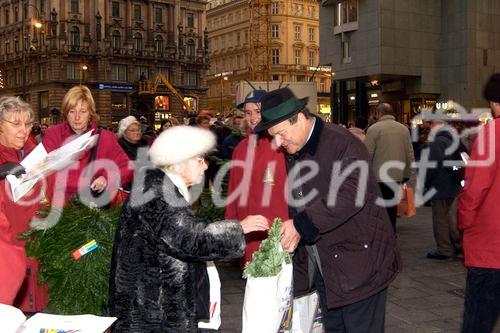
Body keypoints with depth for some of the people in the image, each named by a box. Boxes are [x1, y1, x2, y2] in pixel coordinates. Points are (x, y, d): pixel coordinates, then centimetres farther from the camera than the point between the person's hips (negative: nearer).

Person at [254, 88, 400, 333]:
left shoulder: (342, 144, -17)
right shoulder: (293, 152, 10)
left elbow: (351, 194, -29)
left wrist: (302, 224, -27)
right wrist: (293, 230, -3)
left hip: (357, 263, -8)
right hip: (322, 266, 8)